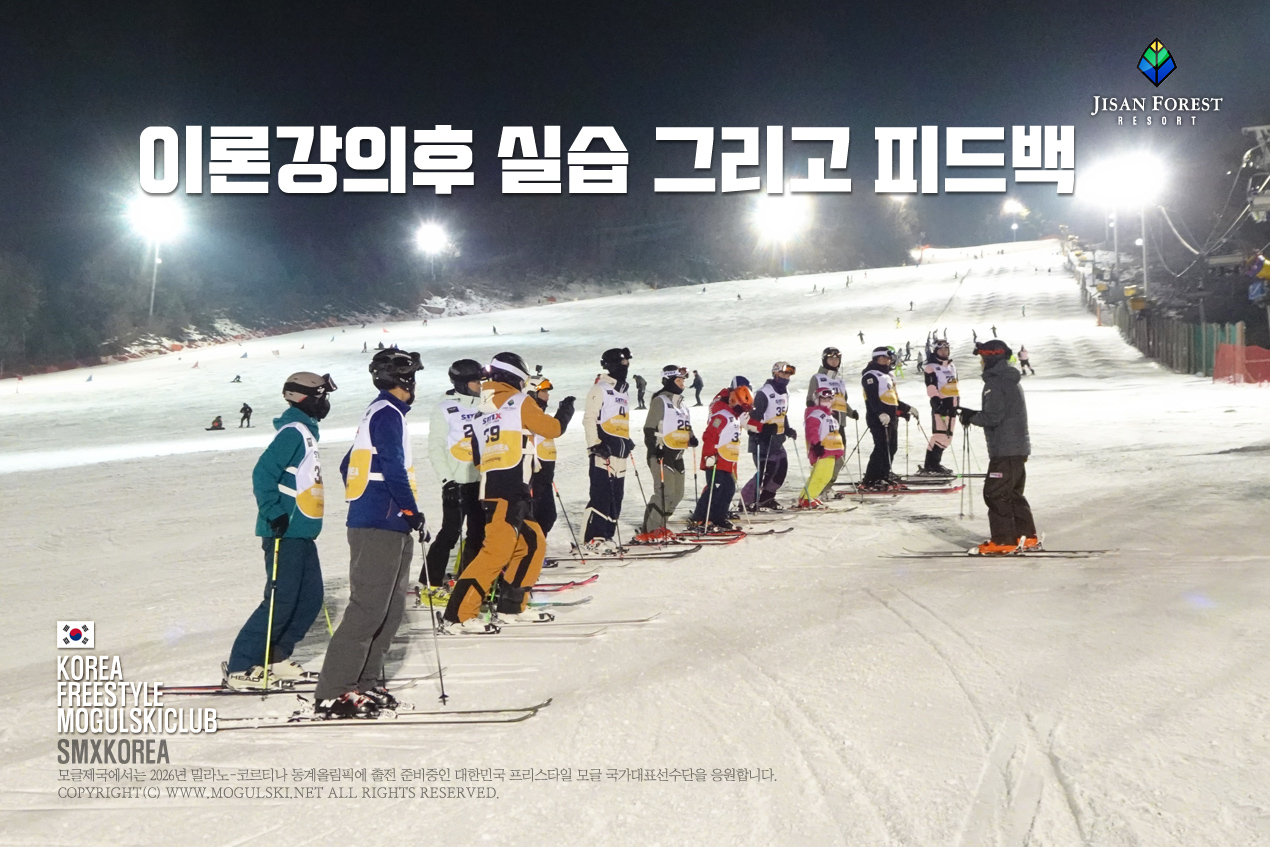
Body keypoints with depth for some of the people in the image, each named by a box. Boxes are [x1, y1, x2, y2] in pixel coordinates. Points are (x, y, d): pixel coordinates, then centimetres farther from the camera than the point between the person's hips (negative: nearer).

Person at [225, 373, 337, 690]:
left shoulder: (305, 431, 17)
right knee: (280, 602, -9)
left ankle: (277, 659, 19)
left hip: (302, 534, 10)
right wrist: (273, 514, -24)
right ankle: (239, 667, -1)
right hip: (286, 533, -10)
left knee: (311, 599, 10)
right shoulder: (293, 431, -12)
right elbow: (263, 473, -22)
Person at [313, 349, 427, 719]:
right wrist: (413, 512, -12)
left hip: (382, 526, 10)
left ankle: (365, 683, 18)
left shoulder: (377, 412, 20)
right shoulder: (388, 413, -10)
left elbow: (349, 466, 24)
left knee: (390, 609, 13)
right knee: (368, 609, -10)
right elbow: (394, 470, -18)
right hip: (380, 526, -10)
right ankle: (333, 694, -9)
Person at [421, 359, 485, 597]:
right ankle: (431, 584, 4)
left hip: (482, 480, 6)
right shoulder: (445, 408, -6)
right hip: (457, 481, -5)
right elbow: (435, 447, -7)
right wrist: (447, 478, -13)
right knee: (450, 532, -4)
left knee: (479, 533, 9)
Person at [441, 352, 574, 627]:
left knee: (533, 543, 19)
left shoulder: (481, 416, 19)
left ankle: (511, 605, 24)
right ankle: (457, 615, -15)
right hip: (510, 493, -9)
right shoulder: (519, 402, -1)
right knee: (497, 551, -12)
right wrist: (565, 411, 22)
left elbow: (478, 459, 18)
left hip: (491, 491, 9)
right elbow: (553, 429, 4)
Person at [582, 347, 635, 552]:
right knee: (601, 495, -11)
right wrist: (594, 444, -19)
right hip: (603, 451, -8)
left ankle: (606, 535, 13)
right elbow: (589, 418, -12)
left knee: (616, 497, 7)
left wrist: (628, 441, 23)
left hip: (619, 453, 8)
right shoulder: (600, 389, -5)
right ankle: (594, 539, -8)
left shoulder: (623, 392, 21)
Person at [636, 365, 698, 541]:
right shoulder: (660, 401, -8)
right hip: (661, 454, -9)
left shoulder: (679, 402, 19)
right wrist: (654, 448, -21)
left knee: (677, 494, 11)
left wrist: (691, 438, 9)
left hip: (677, 455, 9)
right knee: (664, 493, -15)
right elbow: (650, 428, -13)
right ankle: (649, 531, -9)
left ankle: (660, 527, 23)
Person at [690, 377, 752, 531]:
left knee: (729, 489, 11)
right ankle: (697, 521, -5)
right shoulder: (722, 415, -16)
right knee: (714, 490, -10)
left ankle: (719, 519, 20)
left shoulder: (733, 415, 17)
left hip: (728, 462, 10)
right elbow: (709, 436, -24)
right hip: (717, 462, -10)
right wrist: (710, 455, -28)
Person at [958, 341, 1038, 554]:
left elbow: (993, 417, -21)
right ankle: (1028, 537, 18)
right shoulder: (1012, 381, 17)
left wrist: (971, 417, -4)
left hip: (1004, 450, -10)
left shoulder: (995, 382, -14)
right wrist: (973, 415, 13)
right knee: (1014, 494, 16)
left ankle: (1003, 541, -2)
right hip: (1019, 447, 10)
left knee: (995, 494, -4)